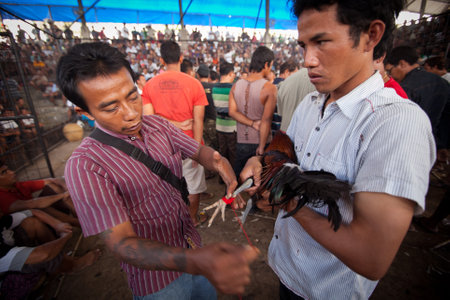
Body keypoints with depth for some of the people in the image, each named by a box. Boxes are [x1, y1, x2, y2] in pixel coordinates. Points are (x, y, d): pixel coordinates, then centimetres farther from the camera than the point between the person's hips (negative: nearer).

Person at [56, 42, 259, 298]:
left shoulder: (157, 124, -7)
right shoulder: (85, 166, -25)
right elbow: (121, 243, -29)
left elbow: (198, 150, -2)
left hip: (192, 246, 6)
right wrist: (195, 261, -46)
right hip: (158, 279, -5)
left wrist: (219, 161, -27)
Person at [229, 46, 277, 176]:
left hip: (241, 143, 4)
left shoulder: (236, 85, 1)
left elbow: (232, 112, -8)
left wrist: (253, 124, -12)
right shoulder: (270, 88, -13)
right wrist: (262, 147, -14)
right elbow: (266, 120, -17)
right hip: (260, 142, -3)